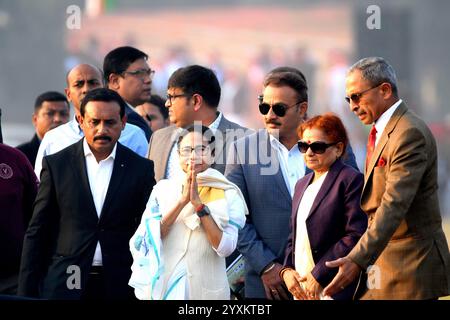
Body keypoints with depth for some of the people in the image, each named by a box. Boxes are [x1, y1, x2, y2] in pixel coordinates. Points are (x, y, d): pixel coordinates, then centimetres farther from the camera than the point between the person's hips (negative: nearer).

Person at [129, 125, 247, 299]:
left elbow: (225, 248, -14)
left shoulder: (227, 194, -4)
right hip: (163, 285, 1)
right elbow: (148, 239, -9)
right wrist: (182, 201, -17)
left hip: (207, 289, -1)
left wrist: (199, 204, -19)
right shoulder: (163, 188, 1)